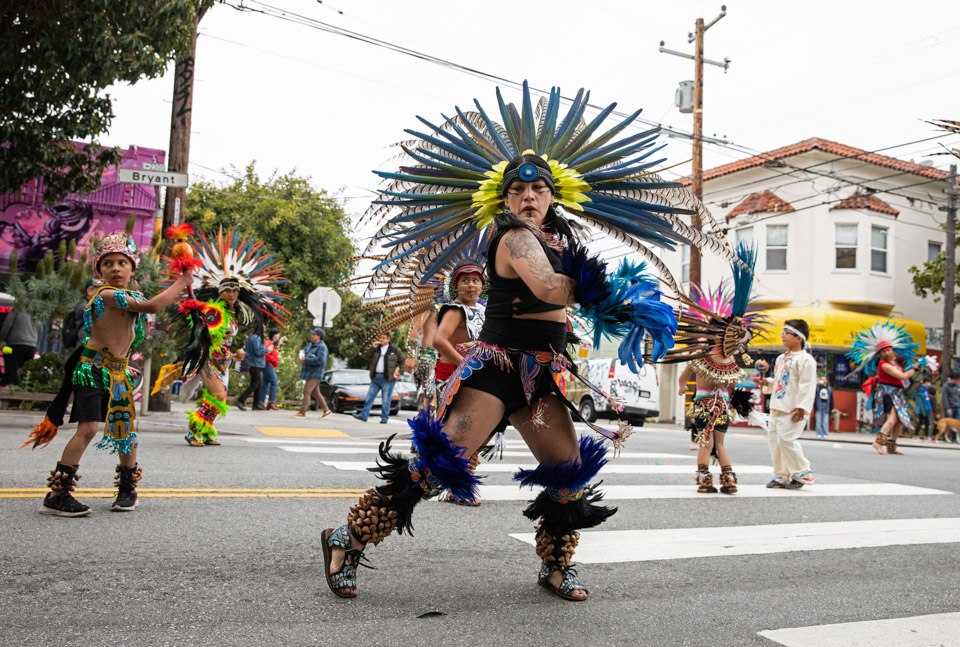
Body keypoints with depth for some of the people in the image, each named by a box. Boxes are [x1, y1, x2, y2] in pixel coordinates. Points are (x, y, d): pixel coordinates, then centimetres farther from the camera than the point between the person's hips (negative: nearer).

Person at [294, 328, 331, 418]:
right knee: (315, 393, 12)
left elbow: (320, 360, -26)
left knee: (307, 392, -12)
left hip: (315, 374, -9)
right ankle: (326, 410, 19)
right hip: (309, 373, 9)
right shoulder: (311, 344, 13)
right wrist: (302, 354, 2)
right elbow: (304, 350, 28)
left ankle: (302, 412, -10)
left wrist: (306, 360, -23)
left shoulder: (321, 347, -15)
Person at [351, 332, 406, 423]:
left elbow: (403, 360, 9)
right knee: (370, 396, 3)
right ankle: (363, 415, 5)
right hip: (375, 377, 4)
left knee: (386, 399, -2)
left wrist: (400, 371, 2)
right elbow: (365, 356, 5)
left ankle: (384, 418, 6)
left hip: (387, 378, -4)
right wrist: (372, 347, -6)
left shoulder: (395, 350, 3)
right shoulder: (376, 349, 13)